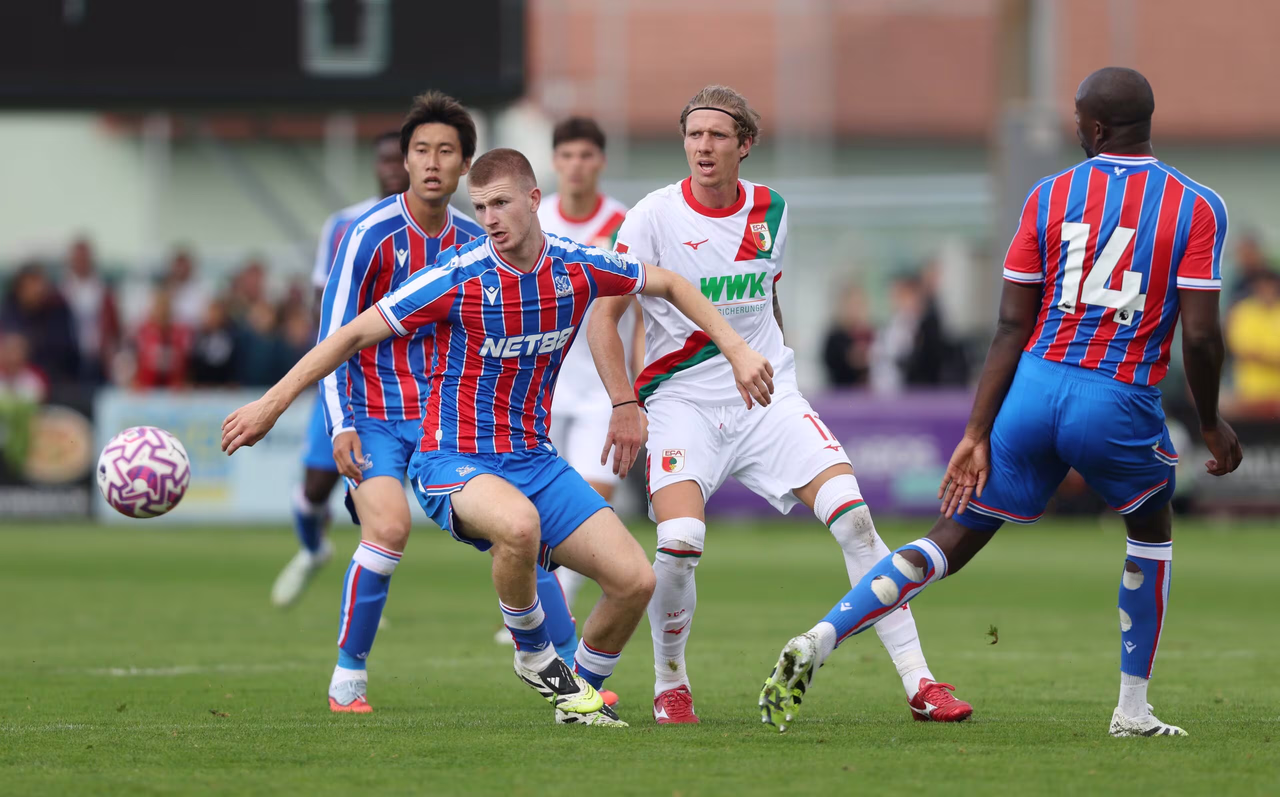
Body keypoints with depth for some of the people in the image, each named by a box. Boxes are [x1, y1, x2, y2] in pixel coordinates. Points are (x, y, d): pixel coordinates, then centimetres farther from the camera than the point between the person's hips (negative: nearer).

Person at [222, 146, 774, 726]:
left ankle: (579, 695, 19)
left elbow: (669, 285, 15)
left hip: (534, 459, 5)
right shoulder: (458, 276, -16)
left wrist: (736, 350, 10)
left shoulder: (578, 267, -3)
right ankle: (534, 655, -12)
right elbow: (354, 335, -10)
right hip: (455, 460, -5)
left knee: (634, 580, -8)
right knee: (518, 523, -40)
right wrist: (271, 404, -12)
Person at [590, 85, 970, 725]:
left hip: (767, 396, 3)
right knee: (679, 543, -24)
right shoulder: (655, 216, -6)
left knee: (852, 515, -15)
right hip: (682, 401, -3)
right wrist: (623, 404, -16)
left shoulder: (770, 212, 6)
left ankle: (919, 684, -11)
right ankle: (670, 685, 4)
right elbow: (603, 316, -6)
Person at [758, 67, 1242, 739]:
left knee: (950, 543, 8)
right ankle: (1133, 709, 27)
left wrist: (978, 433, 5)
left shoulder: (1050, 197, 6)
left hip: (1036, 384, 2)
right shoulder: (1197, 209, -1)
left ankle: (817, 642, -10)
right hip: (1119, 406, -2)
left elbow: (1011, 327, 4)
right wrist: (1211, 424, 11)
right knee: (1151, 530, 27)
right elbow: (1201, 336, -6)